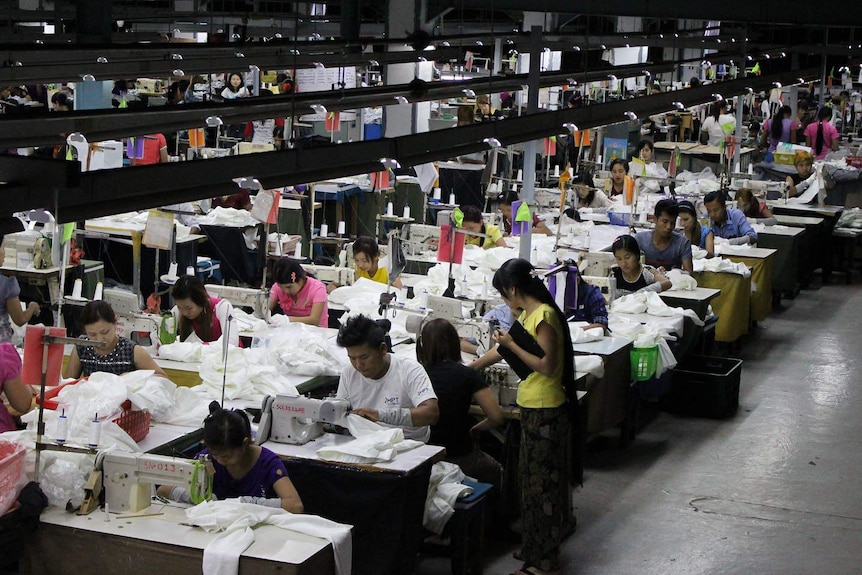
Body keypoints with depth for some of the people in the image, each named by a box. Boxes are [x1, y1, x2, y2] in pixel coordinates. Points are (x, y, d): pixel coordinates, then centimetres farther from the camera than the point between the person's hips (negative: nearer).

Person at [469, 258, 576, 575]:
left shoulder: (544, 316, -19)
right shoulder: (528, 314, 10)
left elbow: (547, 365, -23)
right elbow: (505, 350, 21)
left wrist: (512, 344, -16)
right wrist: (470, 368, 27)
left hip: (545, 411, -10)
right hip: (534, 408, 10)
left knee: (541, 481, -2)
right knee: (533, 477, 17)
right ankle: (538, 548, 28)